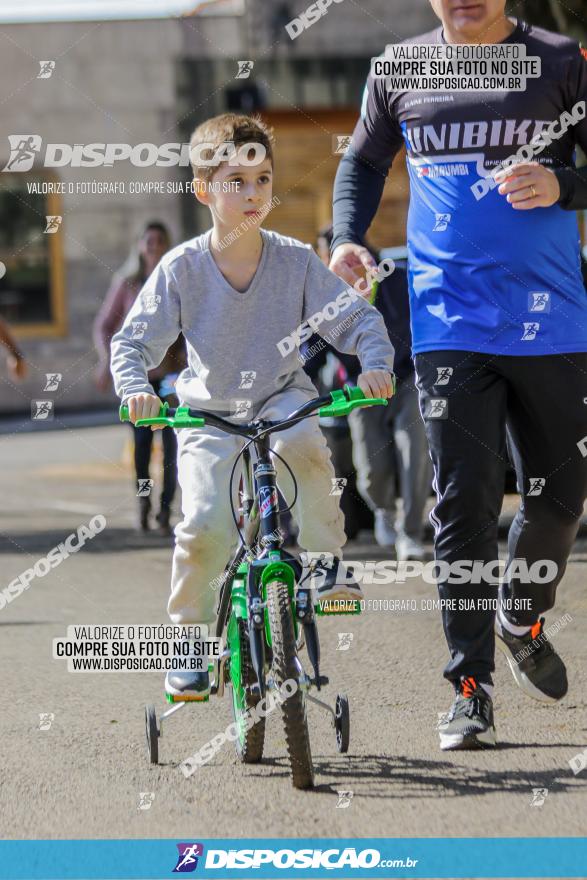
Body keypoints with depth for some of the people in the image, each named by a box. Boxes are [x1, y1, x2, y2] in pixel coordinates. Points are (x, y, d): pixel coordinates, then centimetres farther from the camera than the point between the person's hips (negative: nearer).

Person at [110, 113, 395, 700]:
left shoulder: (295, 261, -9)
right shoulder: (181, 268, -11)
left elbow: (358, 318, -7)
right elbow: (132, 341, -8)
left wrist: (375, 364, -27)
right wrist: (135, 388, -29)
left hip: (282, 399, 0)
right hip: (208, 412, 0)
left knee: (300, 442, -36)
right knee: (203, 524, -19)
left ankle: (327, 558, -16)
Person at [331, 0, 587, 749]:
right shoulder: (400, 74, 7)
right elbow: (363, 160, 23)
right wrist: (346, 238, 7)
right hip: (451, 325, 0)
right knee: (463, 503, -7)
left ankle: (522, 619, 38)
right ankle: (471, 689, -2)